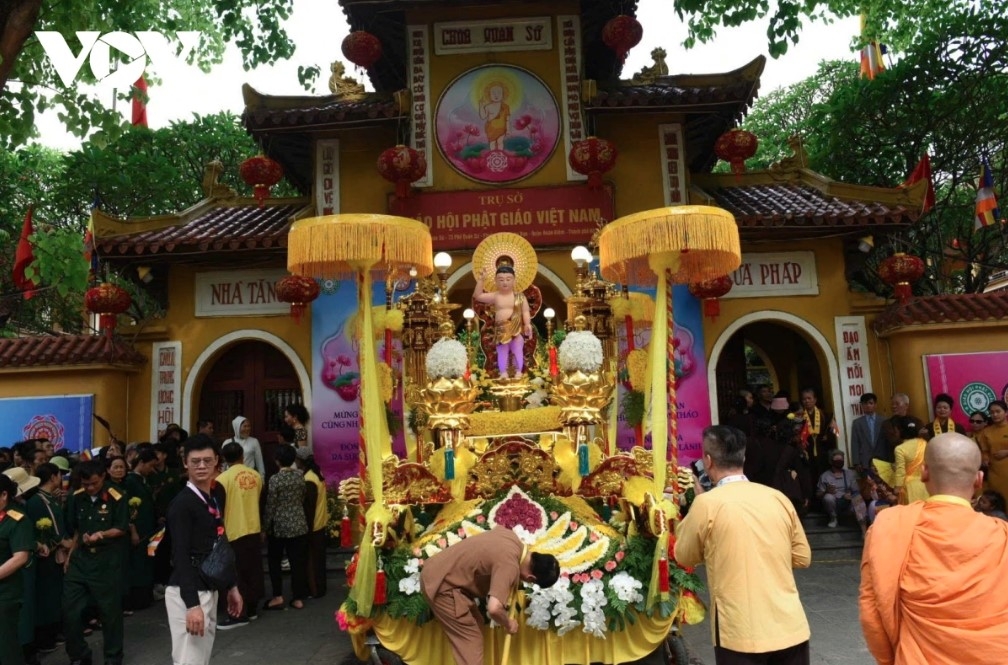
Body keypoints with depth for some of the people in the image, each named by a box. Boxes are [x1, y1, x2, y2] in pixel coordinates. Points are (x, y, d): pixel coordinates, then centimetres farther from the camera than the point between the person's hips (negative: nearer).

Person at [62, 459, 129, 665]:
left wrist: (102, 535, -24)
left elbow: (122, 529, -8)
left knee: (110, 611, 6)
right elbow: (74, 529, 14)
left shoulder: (116, 498, -11)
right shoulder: (76, 498, 3)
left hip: (107, 561, -4)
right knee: (70, 611, 4)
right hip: (80, 559, 4)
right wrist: (70, 555, 8)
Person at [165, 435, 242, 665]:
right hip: (187, 593, -8)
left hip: (209, 590, 8)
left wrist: (232, 587, 17)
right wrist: (192, 605, -25)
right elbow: (180, 557, -20)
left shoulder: (216, 498, 10)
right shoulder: (182, 503, -14)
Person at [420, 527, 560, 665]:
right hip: (441, 583, -10)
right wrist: (508, 624, -13)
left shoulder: (511, 536, 2)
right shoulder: (509, 566, -25)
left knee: (476, 624, 19)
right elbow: (494, 608, -36)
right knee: (470, 641, -4)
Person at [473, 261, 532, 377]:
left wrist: (527, 324, -17)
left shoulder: (520, 297, -3)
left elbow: (525, 312, -3)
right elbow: (477, 296, -6)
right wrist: (481, 280, -12)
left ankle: (519, 372, 23)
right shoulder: (495, 296, -1)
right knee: (502, 352, 11)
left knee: (518, 351, 9)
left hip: (517, 330, -1)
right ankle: (503, 373, 22)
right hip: (501, 330, 1)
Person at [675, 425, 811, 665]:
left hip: (742, 634, -4)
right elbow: (802, 557, 12)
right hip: (791, 628, 4)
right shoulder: (778, 498, 1)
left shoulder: (707, 503, -11)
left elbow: (684, 556, 4)